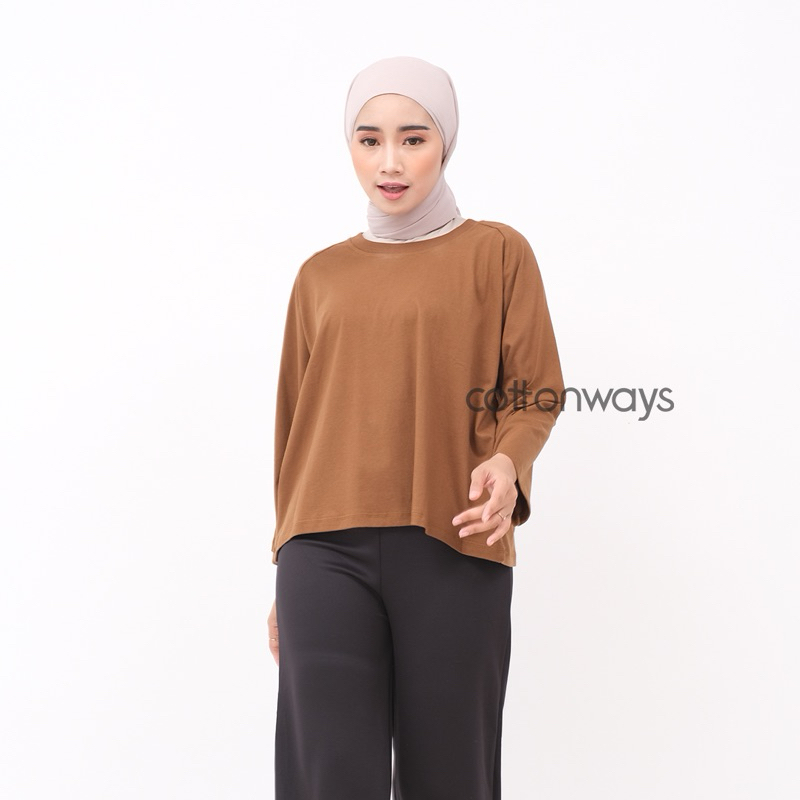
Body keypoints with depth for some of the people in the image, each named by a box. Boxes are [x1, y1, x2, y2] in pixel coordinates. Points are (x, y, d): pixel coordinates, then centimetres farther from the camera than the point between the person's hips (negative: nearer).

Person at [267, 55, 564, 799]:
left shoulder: (497, 253, 7)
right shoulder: (321, 276, 15)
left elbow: (535, 392, 4)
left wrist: (508, 463, -19)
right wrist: (285, 574, 17)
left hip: (452, 549, -2)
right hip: (327, 550, 2)